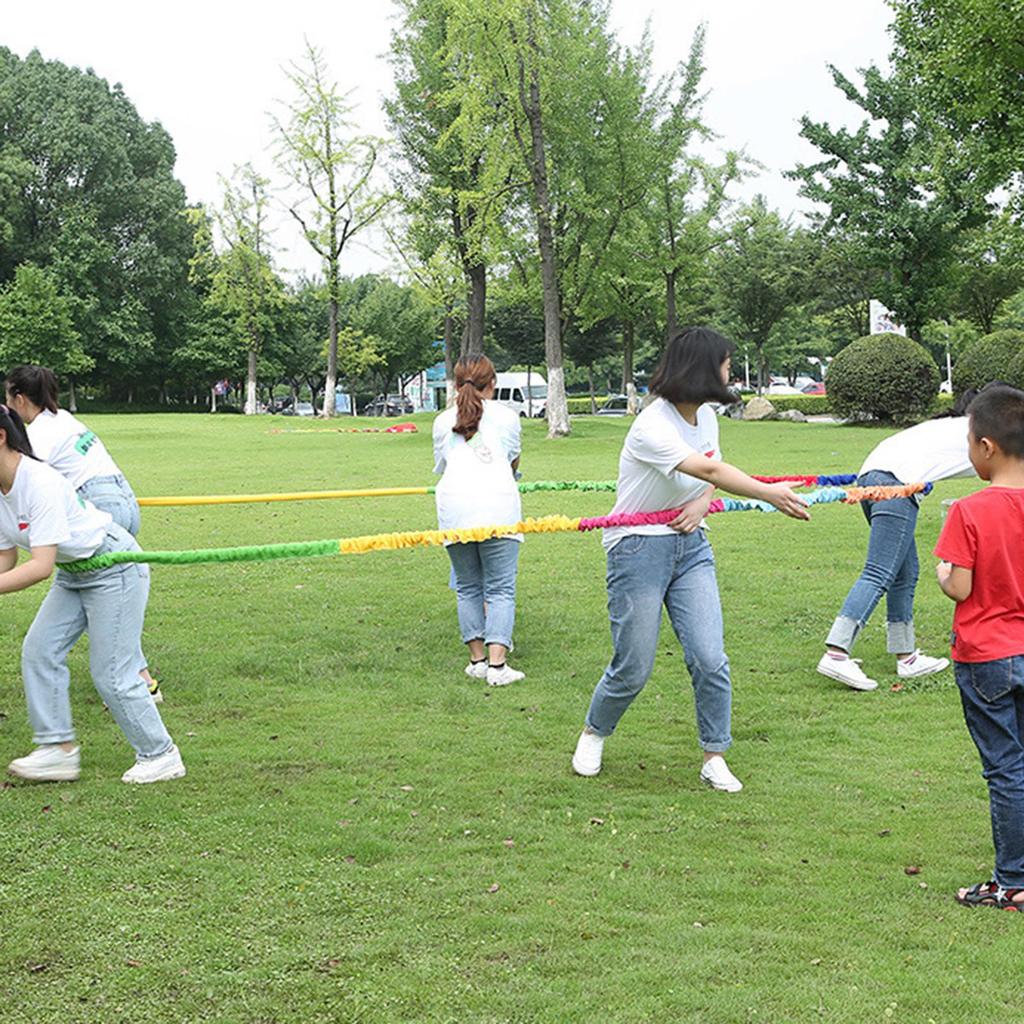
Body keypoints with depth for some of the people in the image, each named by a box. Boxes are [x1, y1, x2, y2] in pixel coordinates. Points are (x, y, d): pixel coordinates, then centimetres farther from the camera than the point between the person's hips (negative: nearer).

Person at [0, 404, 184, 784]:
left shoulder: (40, 483, -32)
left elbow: (41, 566, -36)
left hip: (115, 568, -9)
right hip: (72, 575, 9)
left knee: (110, 673, -7)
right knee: (38, 650, -3)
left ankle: (160, 755, 9)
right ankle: (59, 749, 4)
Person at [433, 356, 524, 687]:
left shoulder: (443, 421, 17)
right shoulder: (506, 417, 15)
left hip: (454, 506, 2)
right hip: (497, 506, -2)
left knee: (467, 587, 12)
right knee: (500, 588, -1)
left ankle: (477, 659, 13)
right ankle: (497, 664, -9)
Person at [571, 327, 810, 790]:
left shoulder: (705, 417, 5)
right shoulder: (652, 425, -21)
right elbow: (710, 470, -33)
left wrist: (700, 506, -6)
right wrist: (769, 493, -42)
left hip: (690, 546, 6)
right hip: (639, 548, -6)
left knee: (710, 659, -6)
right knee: (633, 668, 0)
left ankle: (714, 759, 8)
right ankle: (593, 734, 28)